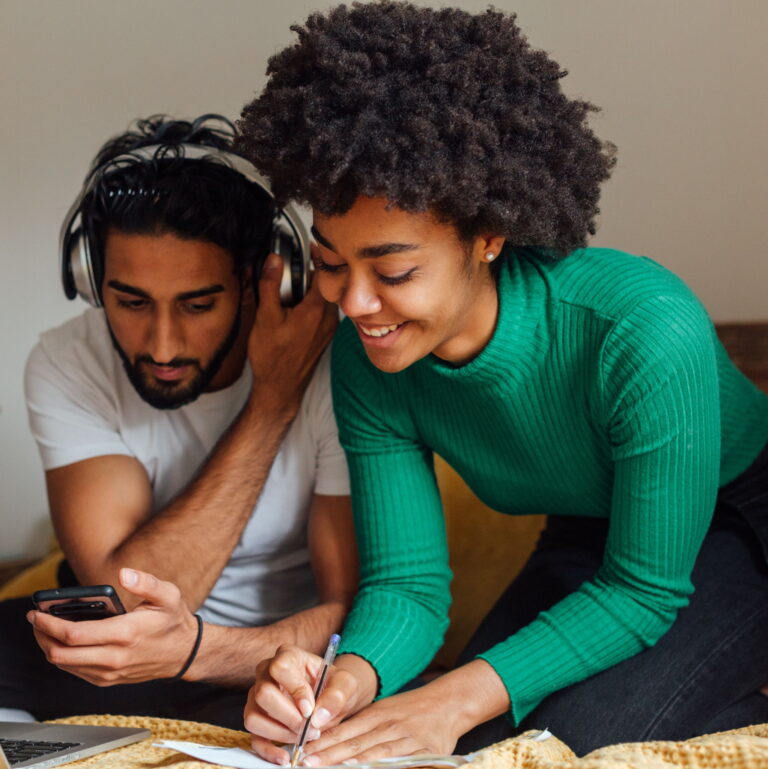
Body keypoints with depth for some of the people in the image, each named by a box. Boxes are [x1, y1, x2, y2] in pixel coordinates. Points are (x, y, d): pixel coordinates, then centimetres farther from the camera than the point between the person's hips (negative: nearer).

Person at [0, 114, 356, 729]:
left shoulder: (336, 373, -20)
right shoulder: (66, 366, -12)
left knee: (243, 724, -36)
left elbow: (355, 609, -19)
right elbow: (124, 597, -21)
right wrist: (272, 402, -25)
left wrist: (195, 646, -40)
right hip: (112, 654, 2)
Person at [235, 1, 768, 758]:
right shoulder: (366, 356, -19)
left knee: (580, 733, -27)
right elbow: (406, 580, -15)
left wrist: (457, 699, -36)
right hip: (590, 540, 6)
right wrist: (347, 681, -38)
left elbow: (644, 592, -27)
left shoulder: (649, 333, -37)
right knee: (476, 746, -9)